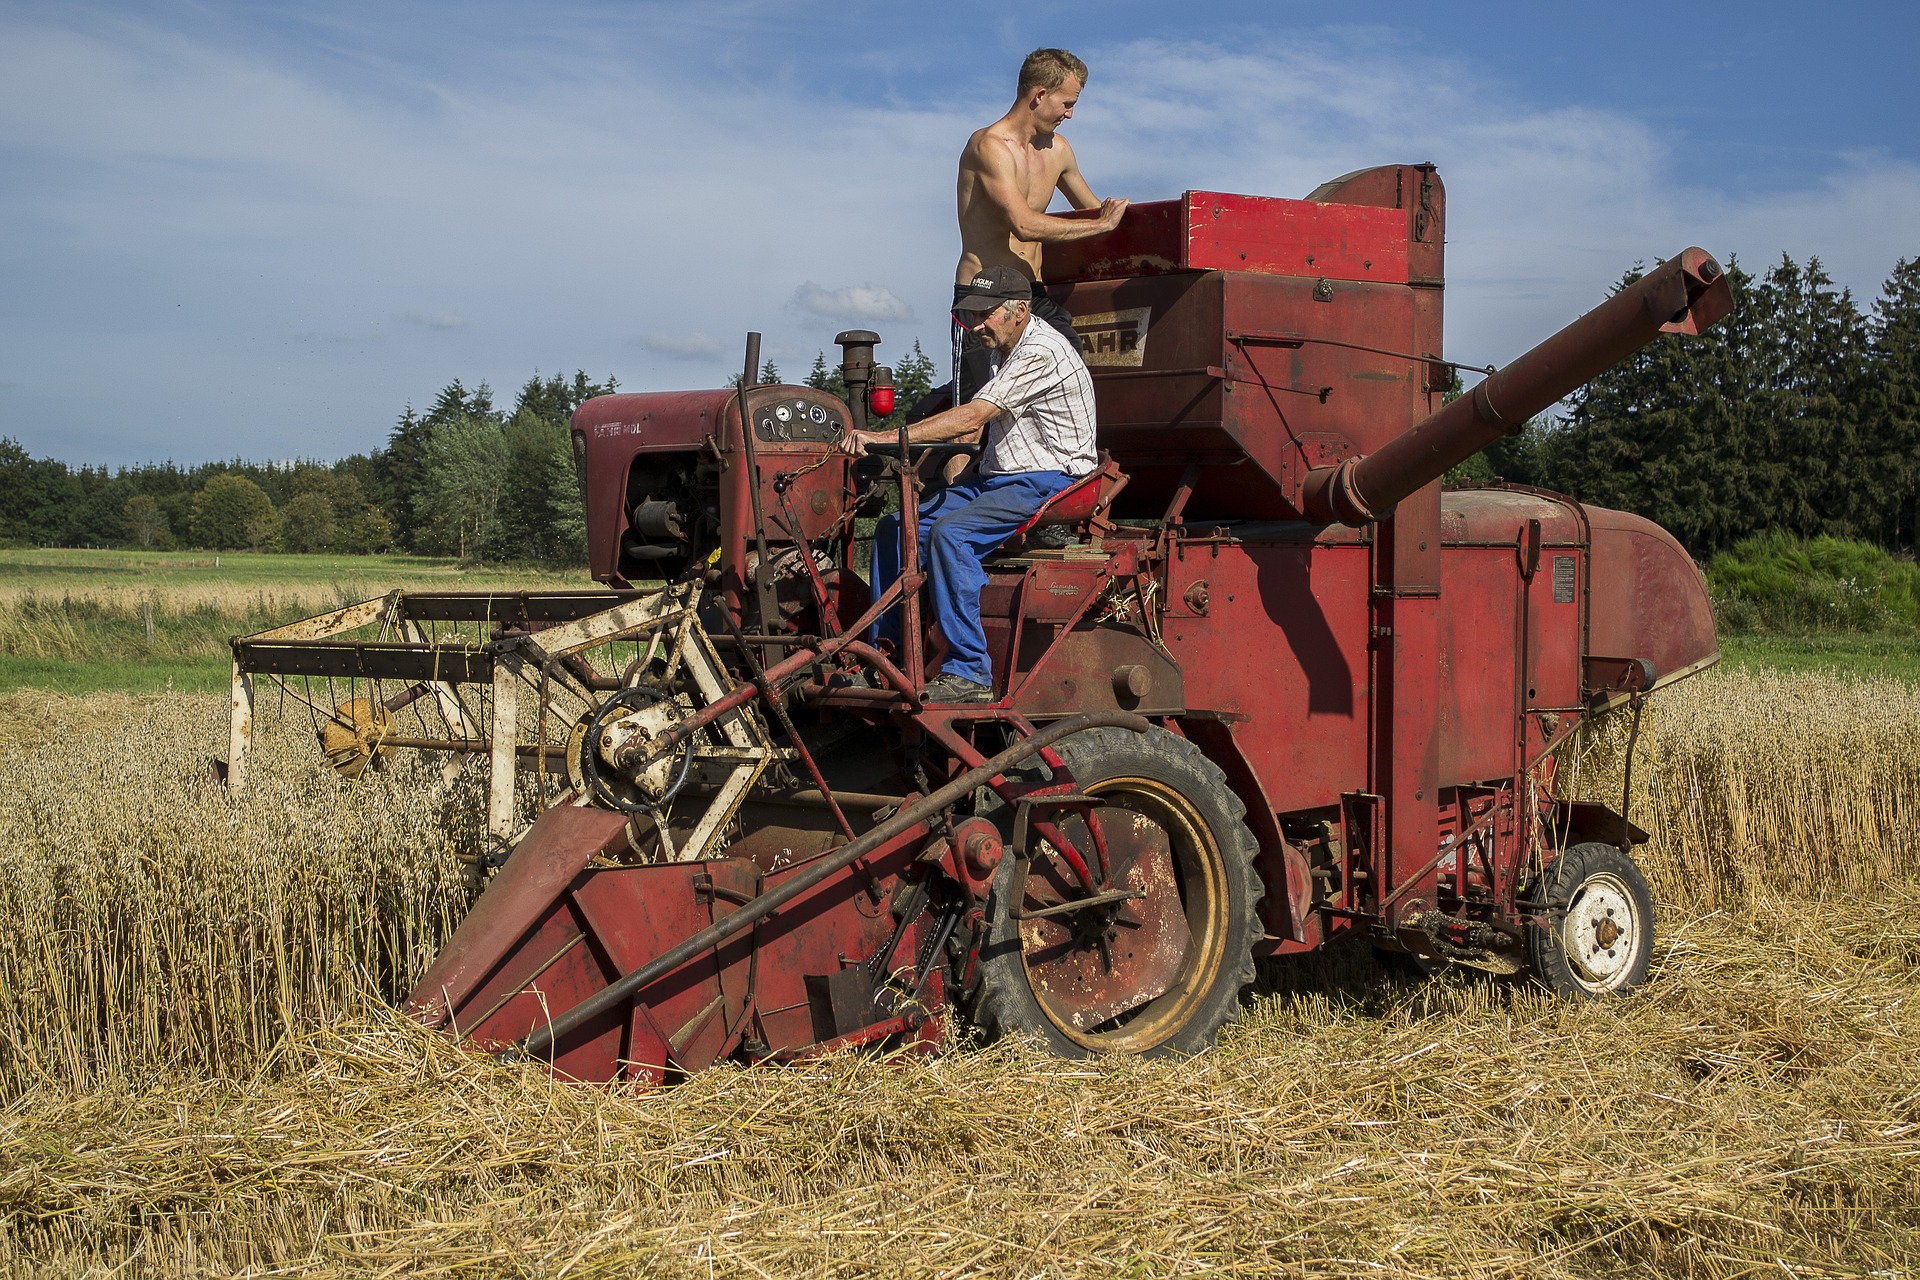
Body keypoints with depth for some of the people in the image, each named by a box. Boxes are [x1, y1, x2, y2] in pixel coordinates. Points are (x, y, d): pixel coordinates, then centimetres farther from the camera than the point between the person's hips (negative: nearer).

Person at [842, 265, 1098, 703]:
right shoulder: (1002, 350, 14)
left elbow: (972, 418, -28)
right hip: (997, 478, 10)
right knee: (895, 528, -3)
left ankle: (969, 673, -29)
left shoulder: (1041, 352, -18)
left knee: (951, 532, -32)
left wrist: (886, 437, -32)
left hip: (1049, 483, -10)